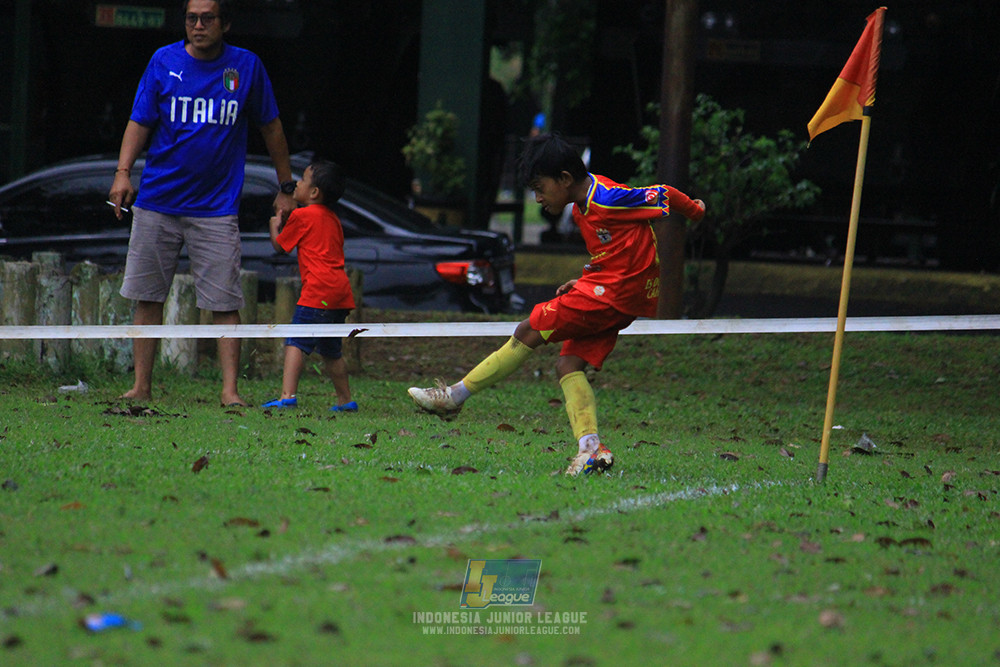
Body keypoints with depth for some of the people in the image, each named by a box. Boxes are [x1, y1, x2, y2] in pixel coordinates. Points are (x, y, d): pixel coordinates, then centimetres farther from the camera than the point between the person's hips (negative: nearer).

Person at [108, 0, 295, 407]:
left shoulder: (246, 67, 3)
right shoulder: (164, 62, 3)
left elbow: (271, 127, 12)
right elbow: (139, 122, 4)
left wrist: (286, 187, 14)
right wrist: (123, 172, -11)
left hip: (215, 207, -1)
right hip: (157, 201, 1)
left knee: (225, 303, -7)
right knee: (147, 297, 4)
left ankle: (230, 390, -4)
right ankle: (142, 385, 13)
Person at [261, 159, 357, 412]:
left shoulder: (302, 216, -2)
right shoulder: (333, 219, 20)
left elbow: (279, 246, 9)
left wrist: (274, 226, 28)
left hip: (318, 290, -8)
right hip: (341, 289, 8)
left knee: (296, 343, -12)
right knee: (331, 349, 20)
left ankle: (288, 395, -24)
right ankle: (345, 399, 24)